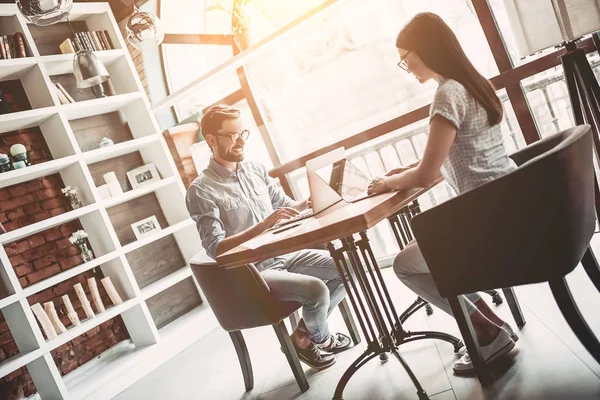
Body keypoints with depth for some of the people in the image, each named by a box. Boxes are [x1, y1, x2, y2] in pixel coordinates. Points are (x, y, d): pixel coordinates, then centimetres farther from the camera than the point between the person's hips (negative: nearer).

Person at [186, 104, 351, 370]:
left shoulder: (256, 169, 7)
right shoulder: (201, 190, -13)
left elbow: (284, 206, 15)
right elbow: (215, 249, -21)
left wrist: (308, 203, -7)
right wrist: (264, 224, -31)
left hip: (283, 254, 7)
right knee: (316, 289, -26)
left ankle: (305, 332, 14)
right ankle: (320, 339, 10)